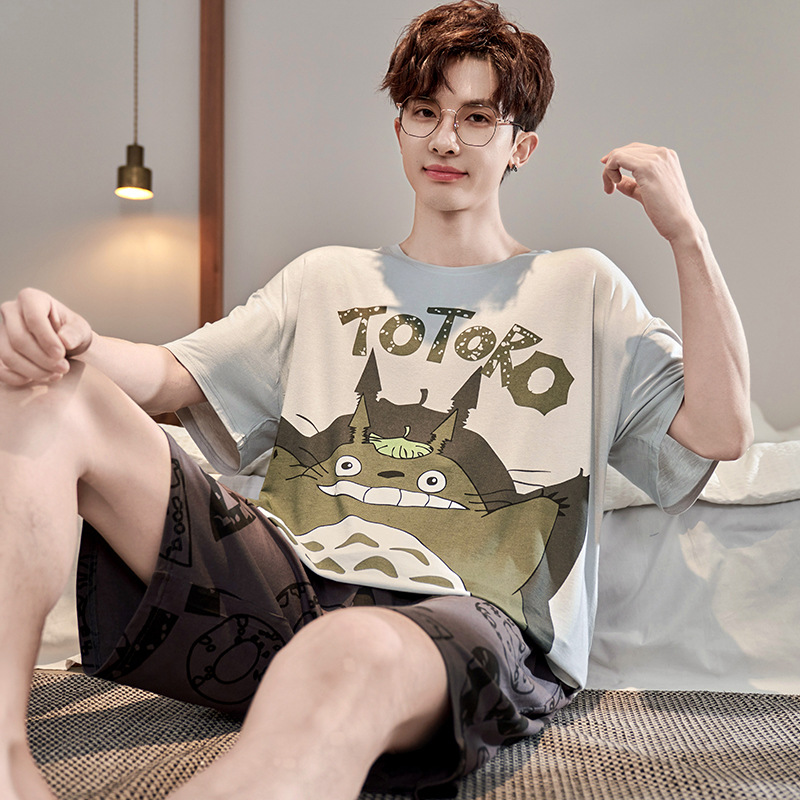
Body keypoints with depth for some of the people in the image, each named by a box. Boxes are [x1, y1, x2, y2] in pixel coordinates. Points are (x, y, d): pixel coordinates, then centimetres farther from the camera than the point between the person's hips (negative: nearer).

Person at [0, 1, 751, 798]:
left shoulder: (581, 288, 18)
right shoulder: (326, 279, 25)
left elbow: (718, 431, 5)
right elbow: (168, 377, 17)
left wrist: (686, 233, 0)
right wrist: (70, 343, -6)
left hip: (466, 617, -3)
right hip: (285, 578, 4)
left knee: (352, 655, -43)